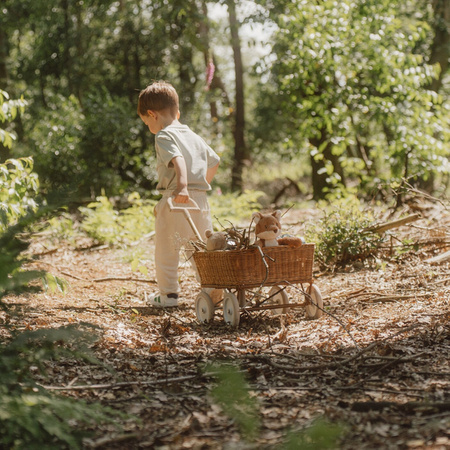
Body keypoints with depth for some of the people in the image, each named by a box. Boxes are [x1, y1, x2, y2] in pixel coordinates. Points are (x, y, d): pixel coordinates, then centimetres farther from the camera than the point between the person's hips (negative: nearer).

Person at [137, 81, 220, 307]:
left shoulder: (164, 136, -6)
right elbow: (214, 161, 28)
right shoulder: (195, 137, 18)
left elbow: (178, 159, -25)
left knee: (166, 250, 6)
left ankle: (168, 293, 12)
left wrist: (182, 185, -38)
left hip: (175, 199, -7)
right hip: (200, 199, 7)